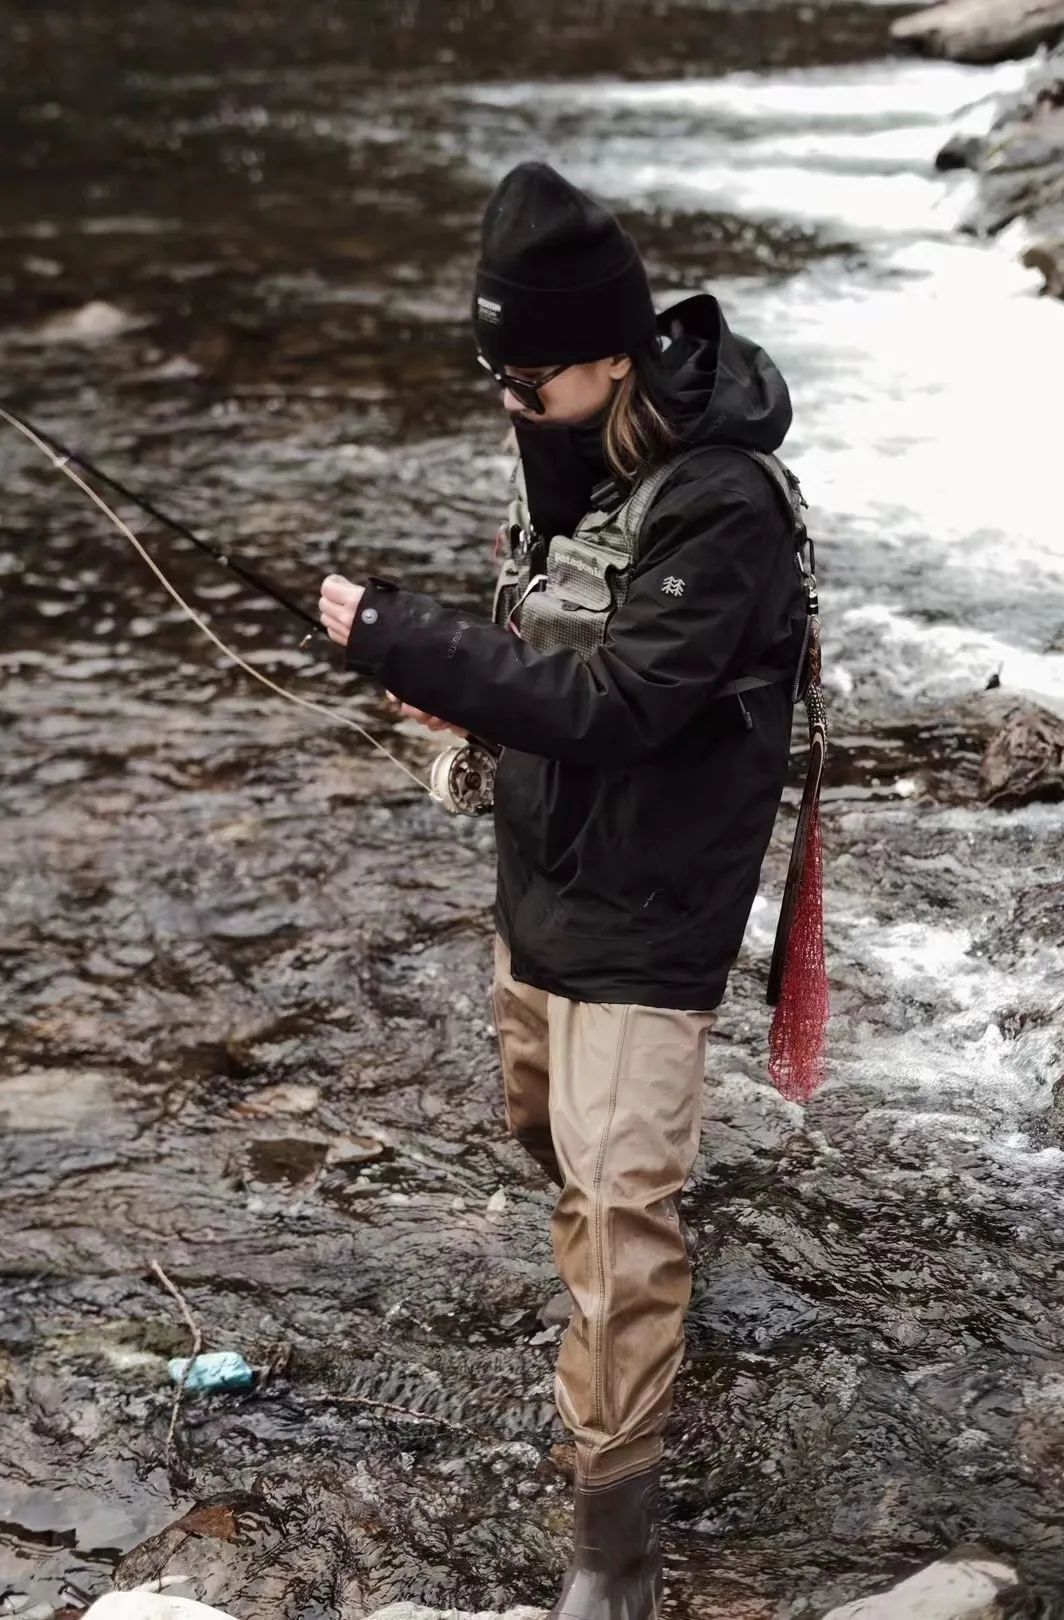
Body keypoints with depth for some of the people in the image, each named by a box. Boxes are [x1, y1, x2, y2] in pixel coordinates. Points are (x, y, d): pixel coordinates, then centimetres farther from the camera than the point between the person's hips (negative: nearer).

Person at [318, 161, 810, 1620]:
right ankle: (610, 1280, 56)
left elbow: (610, 704, -31)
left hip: (644, 912, -9)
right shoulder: (570, 460, 1)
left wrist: (398, 637, -28)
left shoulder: (720, 513, -25)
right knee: (548, 1126, 26)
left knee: (621, 1201, -7)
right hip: (541, 878, 9)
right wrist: (465, 686, -6)